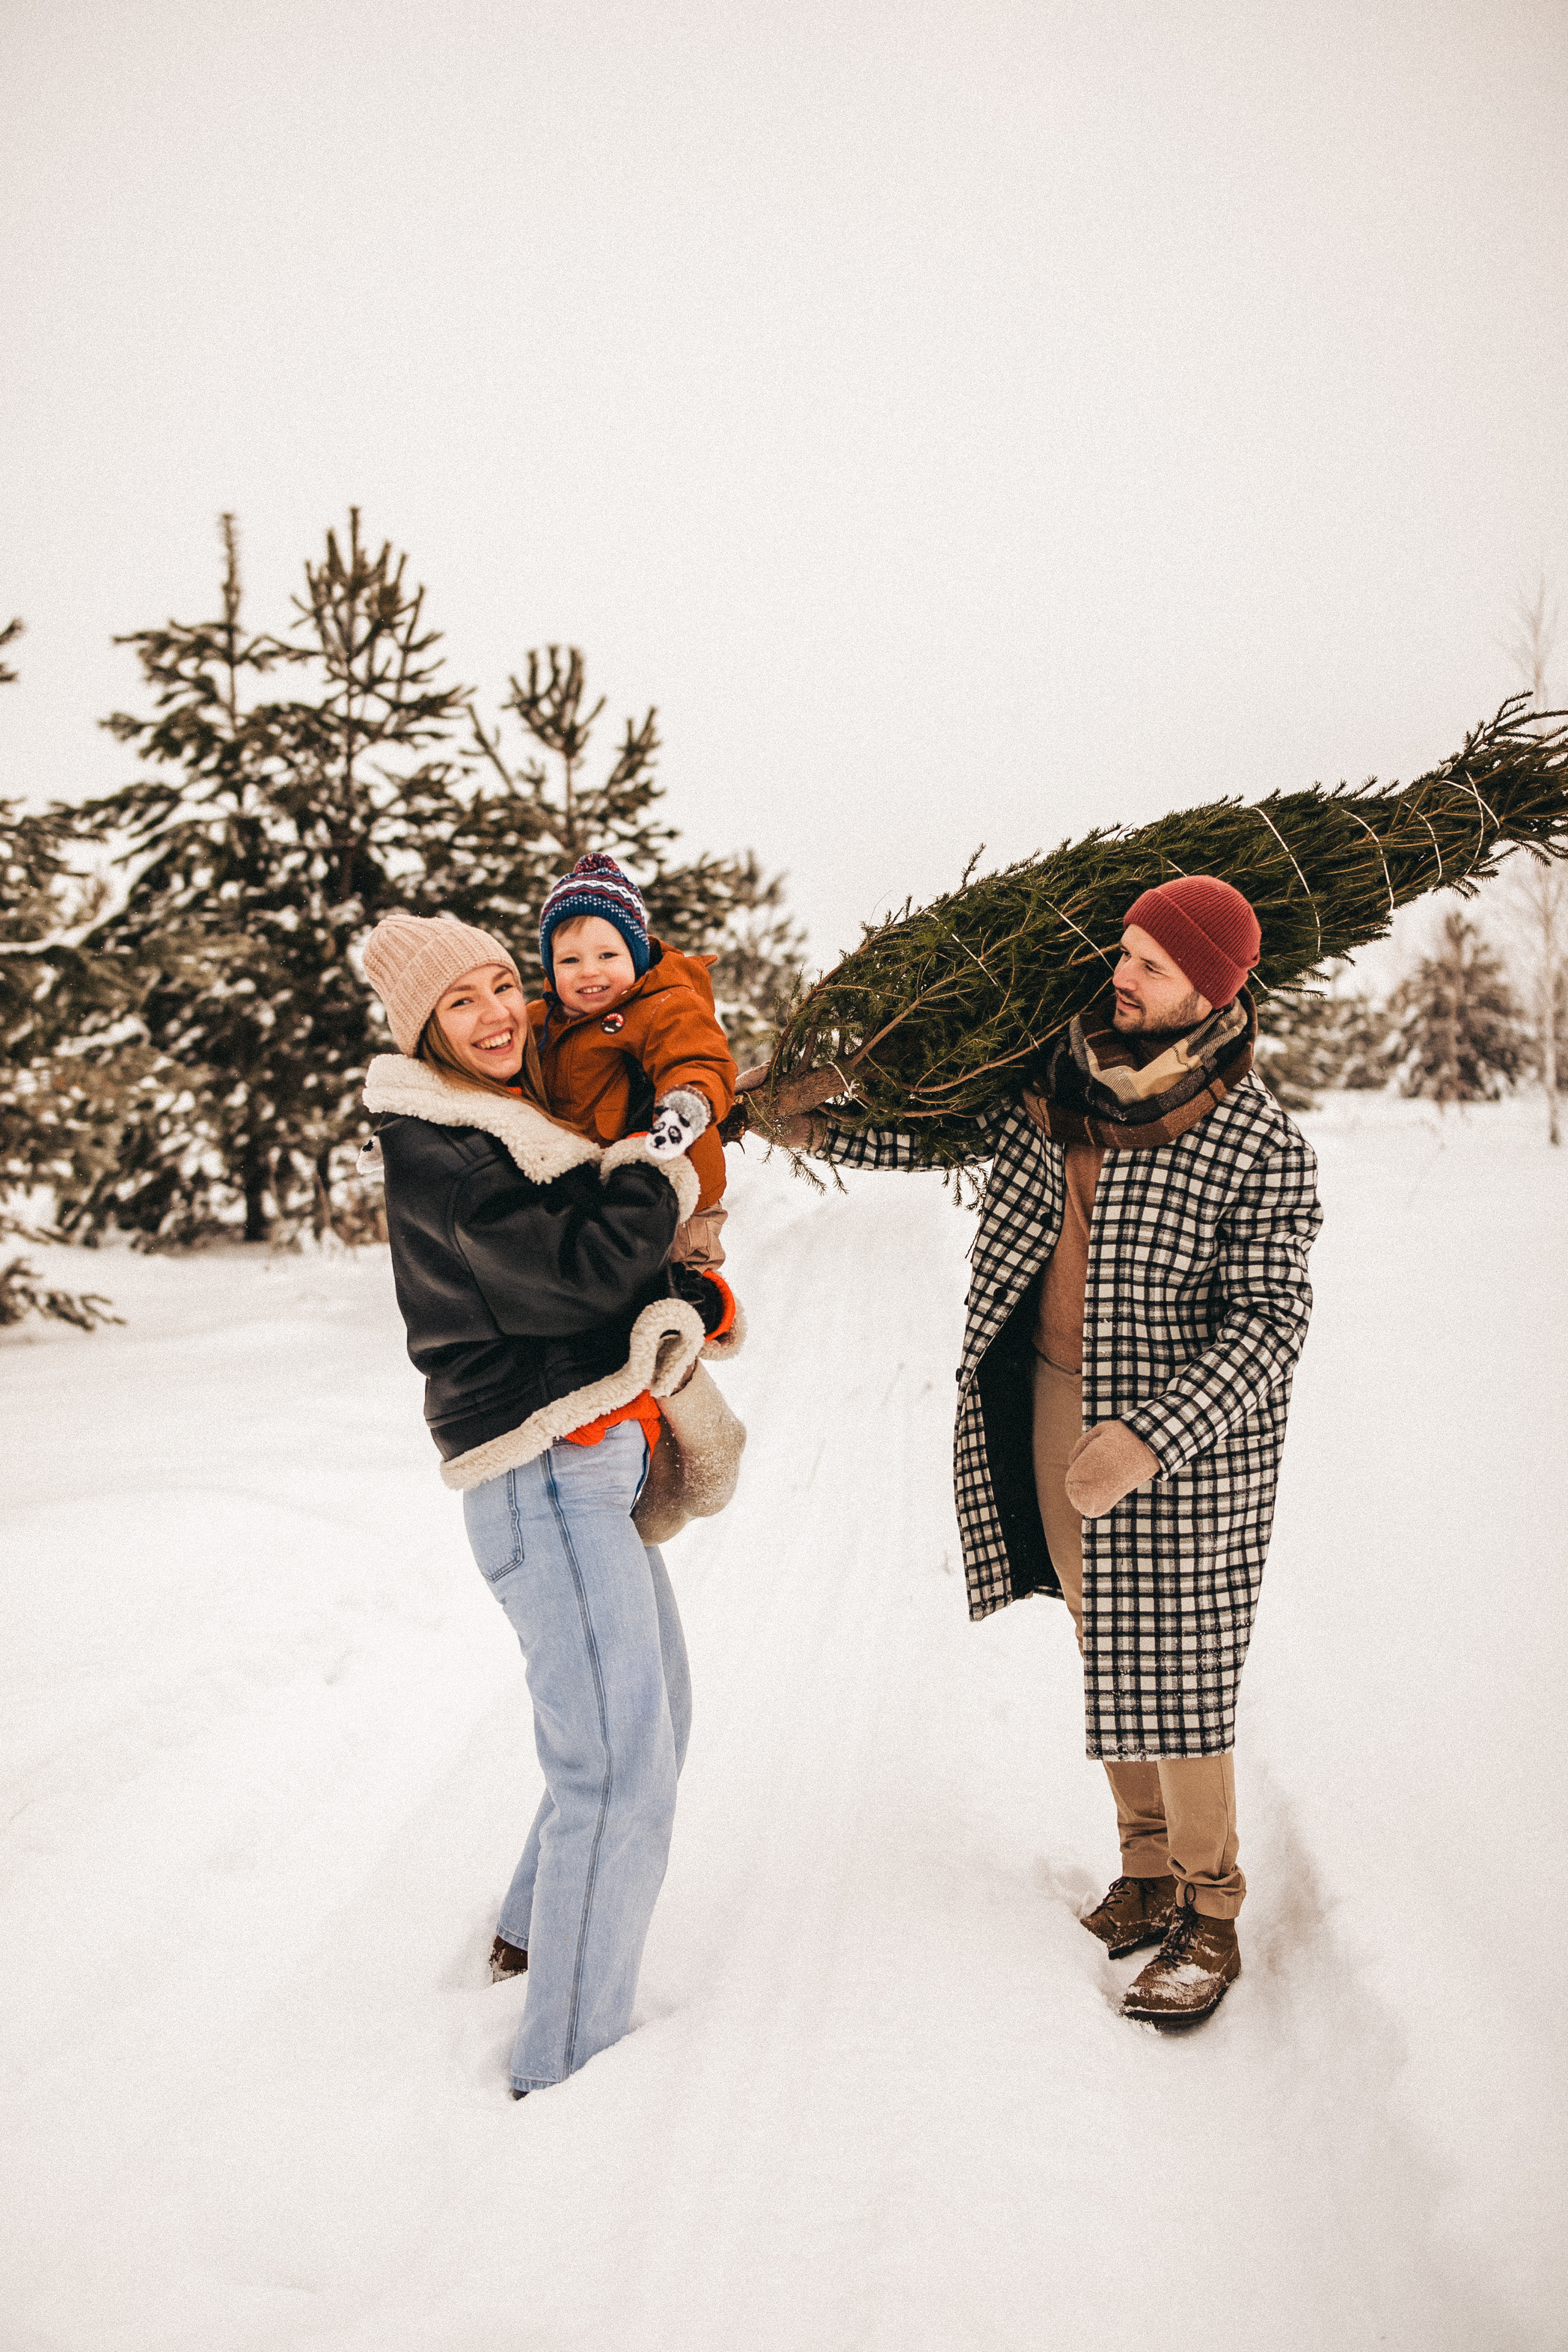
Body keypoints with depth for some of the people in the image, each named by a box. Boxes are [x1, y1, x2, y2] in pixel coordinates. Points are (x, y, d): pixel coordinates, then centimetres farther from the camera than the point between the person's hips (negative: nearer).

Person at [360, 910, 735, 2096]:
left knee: (656, 1712, 22)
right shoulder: (434, 1152, -12)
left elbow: (633, 1265, 16)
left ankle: (539, 1929, 40)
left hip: (598, 1465, 10)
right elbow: (568, 1276, -21)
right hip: (545, 1473, -10)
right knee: (621, 1765, -11)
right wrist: (660, 1178, -8)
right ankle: (568, 2064, -1)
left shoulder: (525, 1126, 17)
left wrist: (690, 1302, -3)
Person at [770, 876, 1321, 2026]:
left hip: (1183, 1429, -6)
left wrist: (1148, 1440, -31)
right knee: (1105, 1649, 17)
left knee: (1173, 1673, -1)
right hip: (1049, 1401, 6)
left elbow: (1270, 1321, -21)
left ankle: (1211, 1918, 19)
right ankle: (1147, 1871, 35)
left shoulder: (1262, 1149, -19)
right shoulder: (1057, 1067, -2)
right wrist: (823, 1128, 8)